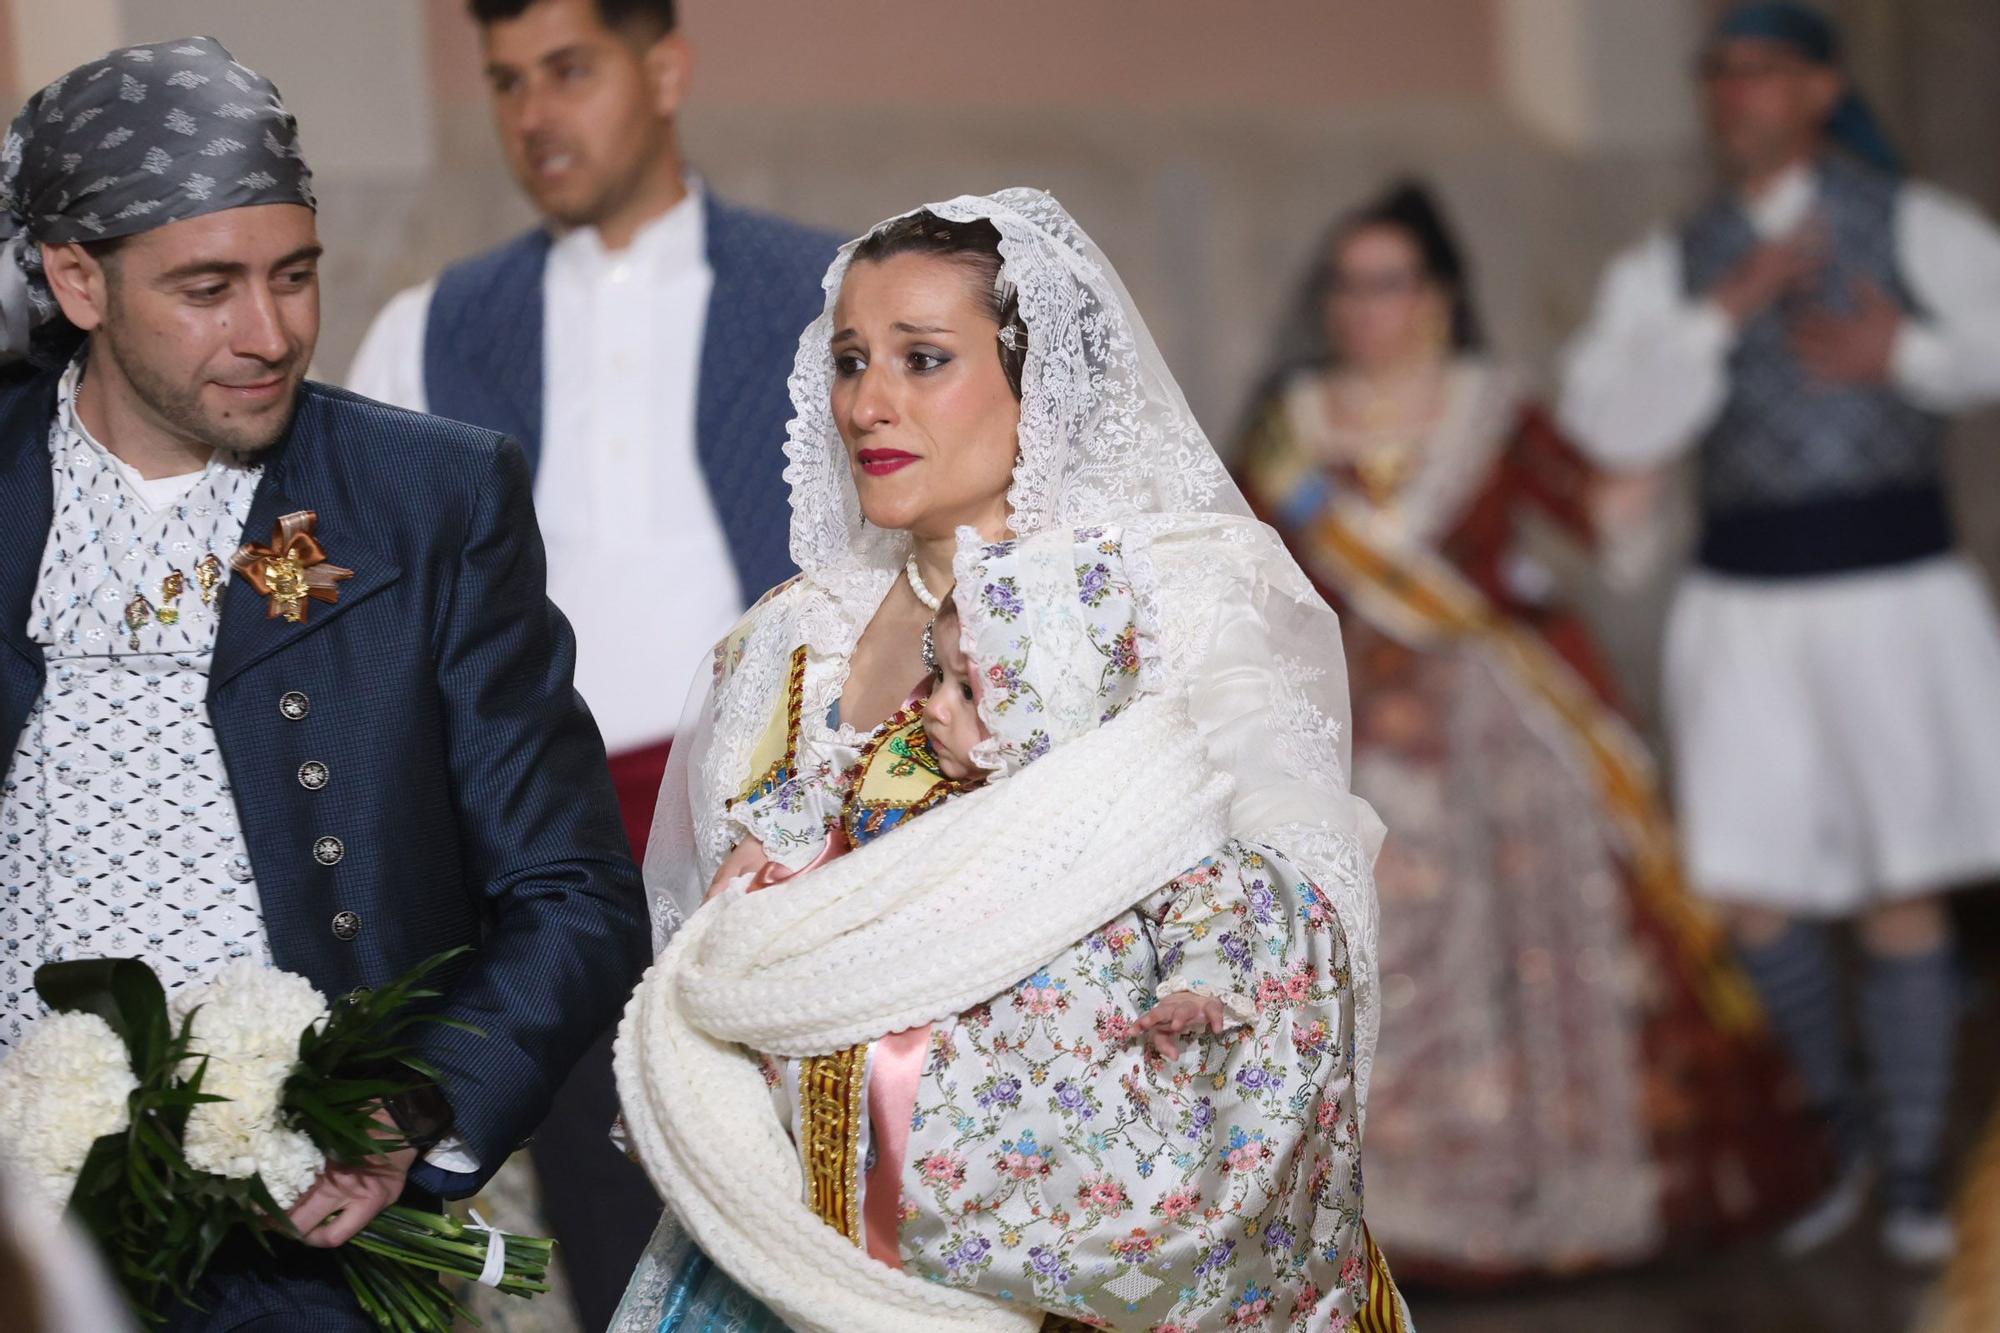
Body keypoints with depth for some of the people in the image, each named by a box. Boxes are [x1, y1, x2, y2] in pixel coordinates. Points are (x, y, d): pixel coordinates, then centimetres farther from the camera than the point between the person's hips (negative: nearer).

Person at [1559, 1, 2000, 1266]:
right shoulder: (1668, 268, 7)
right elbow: (1616, 425, -8)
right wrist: (1731, 308, -17)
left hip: (1892, 586, -3)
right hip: (1745, 602, 3)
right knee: (1756, 893, 3)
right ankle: (1841, 1119, 28)